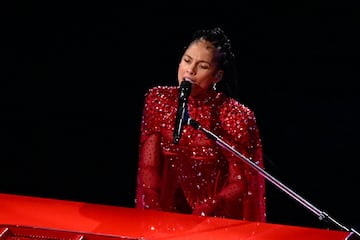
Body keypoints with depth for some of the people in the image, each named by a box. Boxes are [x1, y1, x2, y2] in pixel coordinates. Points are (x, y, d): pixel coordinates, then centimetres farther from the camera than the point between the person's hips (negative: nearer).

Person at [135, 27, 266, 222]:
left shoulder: (236, 117, -9)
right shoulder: (158, 100, 1)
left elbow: (239, 184, -7)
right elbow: (148, 167, 1)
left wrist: (199, 217, -17)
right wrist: (154, 213, -11)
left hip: (216, 220, -3)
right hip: (166, 211, 3)